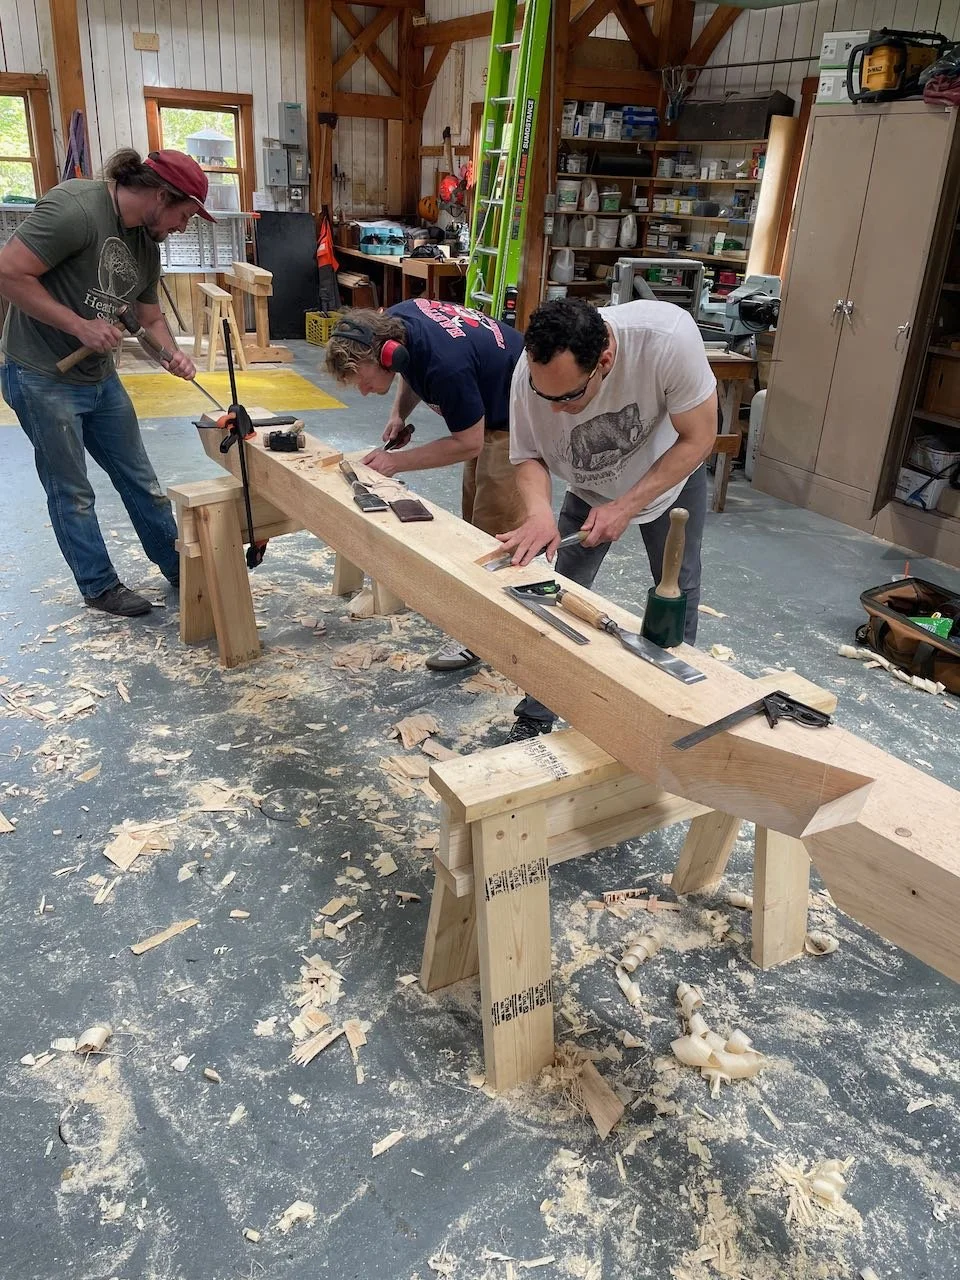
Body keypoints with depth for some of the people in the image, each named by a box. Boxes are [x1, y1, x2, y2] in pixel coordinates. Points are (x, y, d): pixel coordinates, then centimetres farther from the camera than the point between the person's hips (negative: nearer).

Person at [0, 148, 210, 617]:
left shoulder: (146, 244, 5)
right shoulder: (74, 207, -21)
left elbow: (151, 317, 17)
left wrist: (172, 355, -3)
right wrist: (81, 326, -22)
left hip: (101, 379, 8)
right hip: (42, 379, -8)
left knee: (140, 481, 14)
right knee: (73, 493, 5)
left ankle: (178, 568, 27)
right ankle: (100, 587, 20)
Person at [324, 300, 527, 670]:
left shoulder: (446, 364, -37)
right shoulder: (389, 324, -12)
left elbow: (468, 444, -24)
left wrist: (397, 462, -21)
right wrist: (399, 413, -5)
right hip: (488, 408, 9)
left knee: (494, 527, -7)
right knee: (472, 518, 15)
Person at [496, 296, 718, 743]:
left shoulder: (668, 336, -40)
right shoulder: (530, 371, -33)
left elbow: (697, 439, -27)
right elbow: (528, 456, -18)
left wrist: (627, 506, -31)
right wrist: (539, 511, -39)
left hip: (671, 474, -1)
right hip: (590, 488, 1)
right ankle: (533, 721, 10)